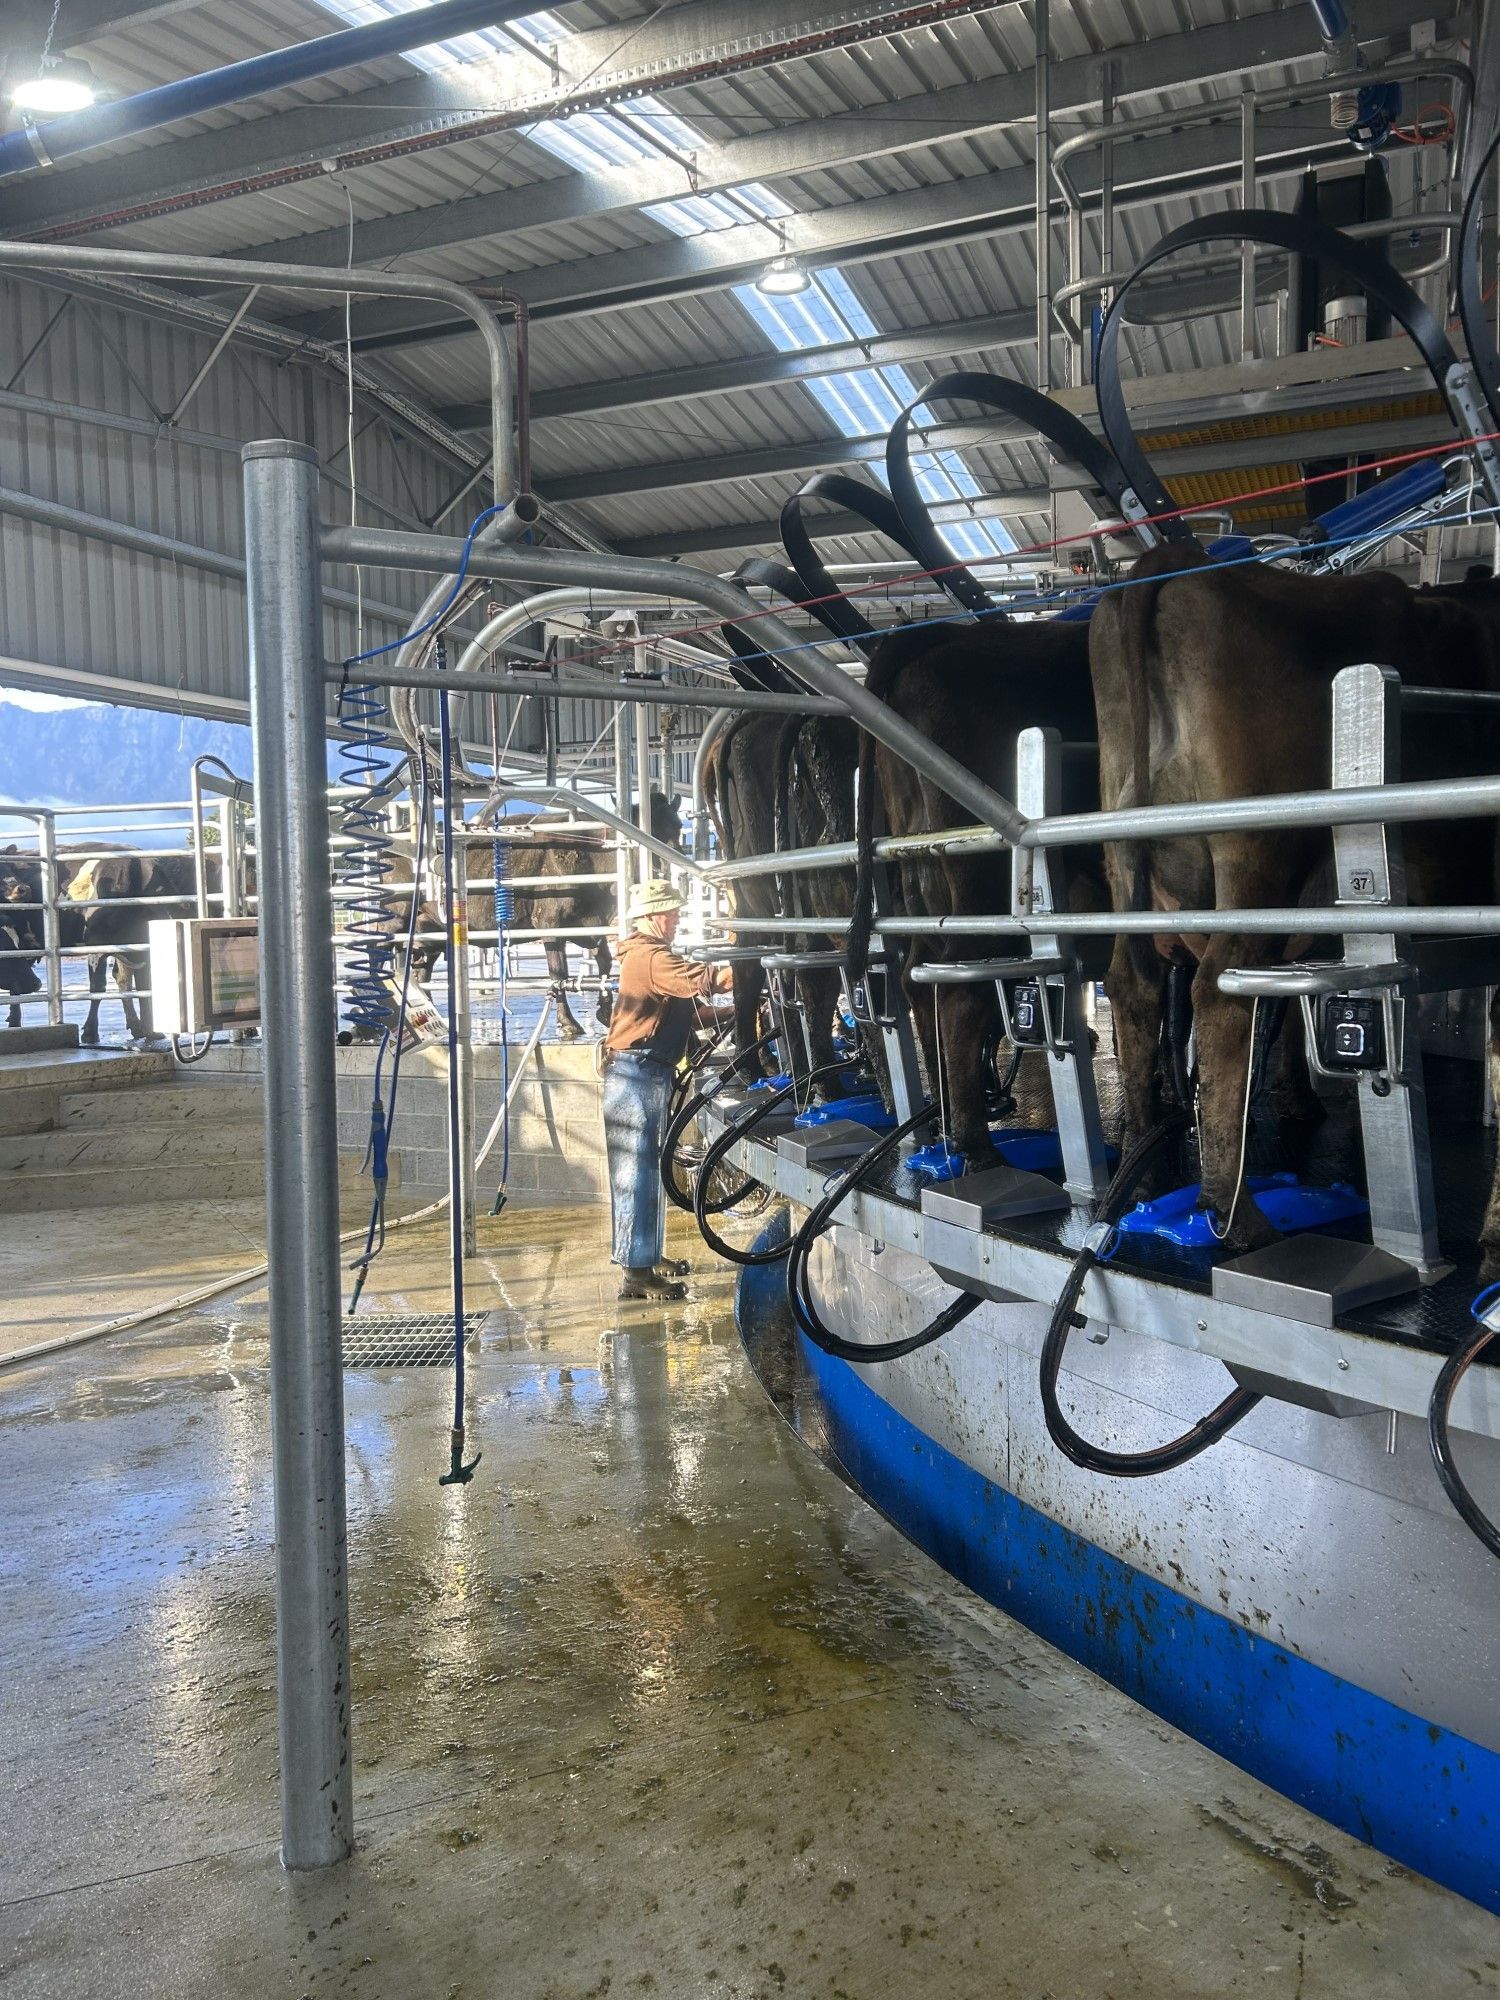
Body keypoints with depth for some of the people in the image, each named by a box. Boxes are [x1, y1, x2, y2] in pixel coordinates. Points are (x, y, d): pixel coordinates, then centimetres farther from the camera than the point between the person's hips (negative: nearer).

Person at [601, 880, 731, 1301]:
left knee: (645, 1168, 17)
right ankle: (636, 1273, -6)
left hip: (643, 1072, 11)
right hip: (639, 1073, -11)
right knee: (637, 1170, -9)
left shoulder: (643, 955, 20)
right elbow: (702, 980, -28)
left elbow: (686, 1012, 19)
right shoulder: (651, 956, -14)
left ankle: (644, 1257, 27)